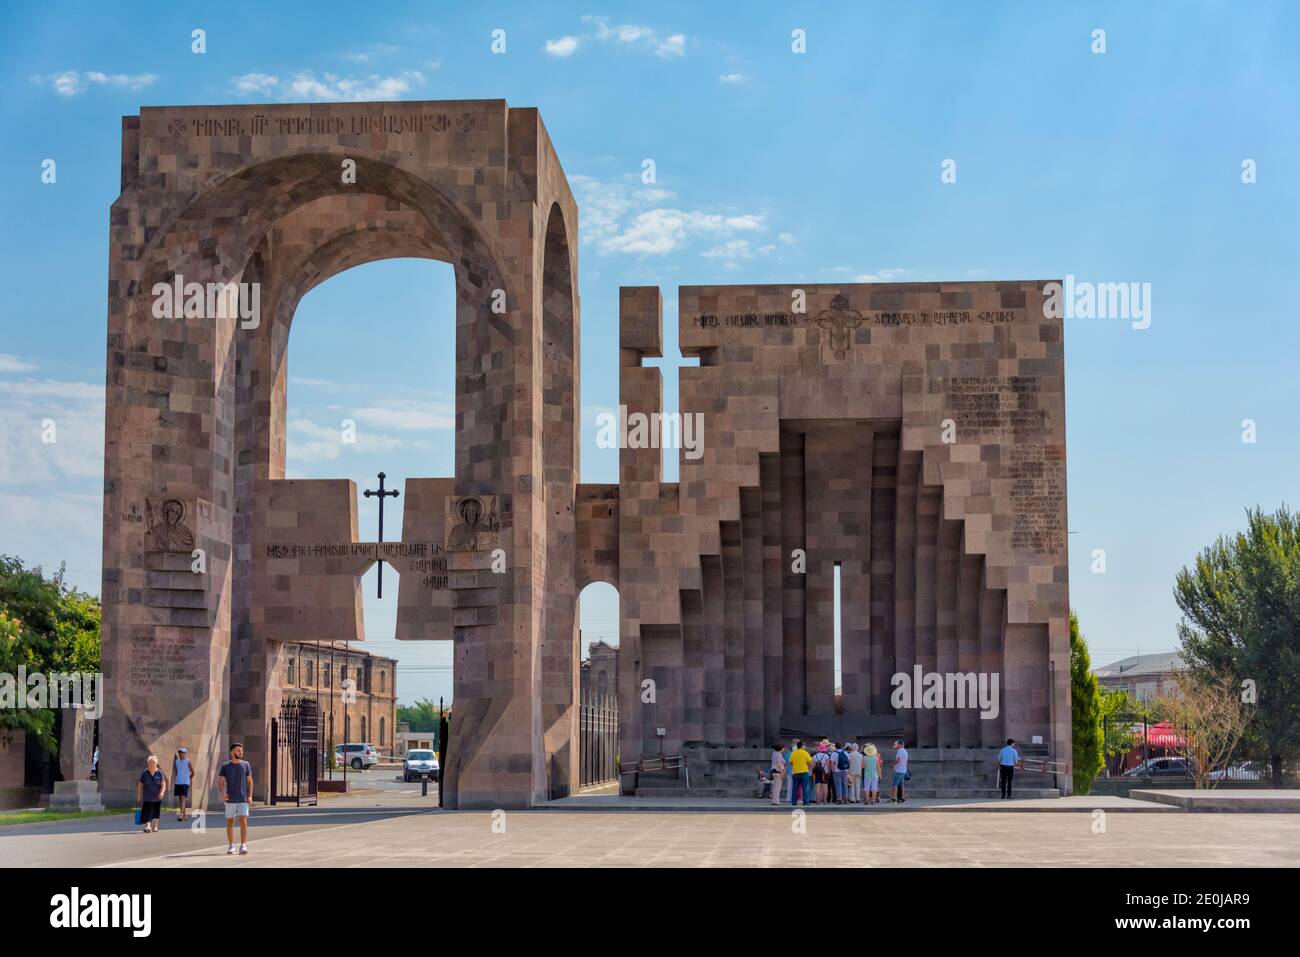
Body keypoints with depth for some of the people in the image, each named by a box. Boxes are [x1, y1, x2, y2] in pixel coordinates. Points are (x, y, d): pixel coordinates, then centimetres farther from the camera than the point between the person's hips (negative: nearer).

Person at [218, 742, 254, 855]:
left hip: (243, 800, -1)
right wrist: (222, 793, -14)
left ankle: (243, 846, -15)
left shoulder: (246, 765, 3)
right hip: (230, 800, 1)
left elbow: (250, 781, 7)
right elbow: (221, 782, 4)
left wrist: (250, 795, -4)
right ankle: (231, 846, 19)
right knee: (230, 822, 8)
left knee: (243, 821, -12)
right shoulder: (225, 766, 1)